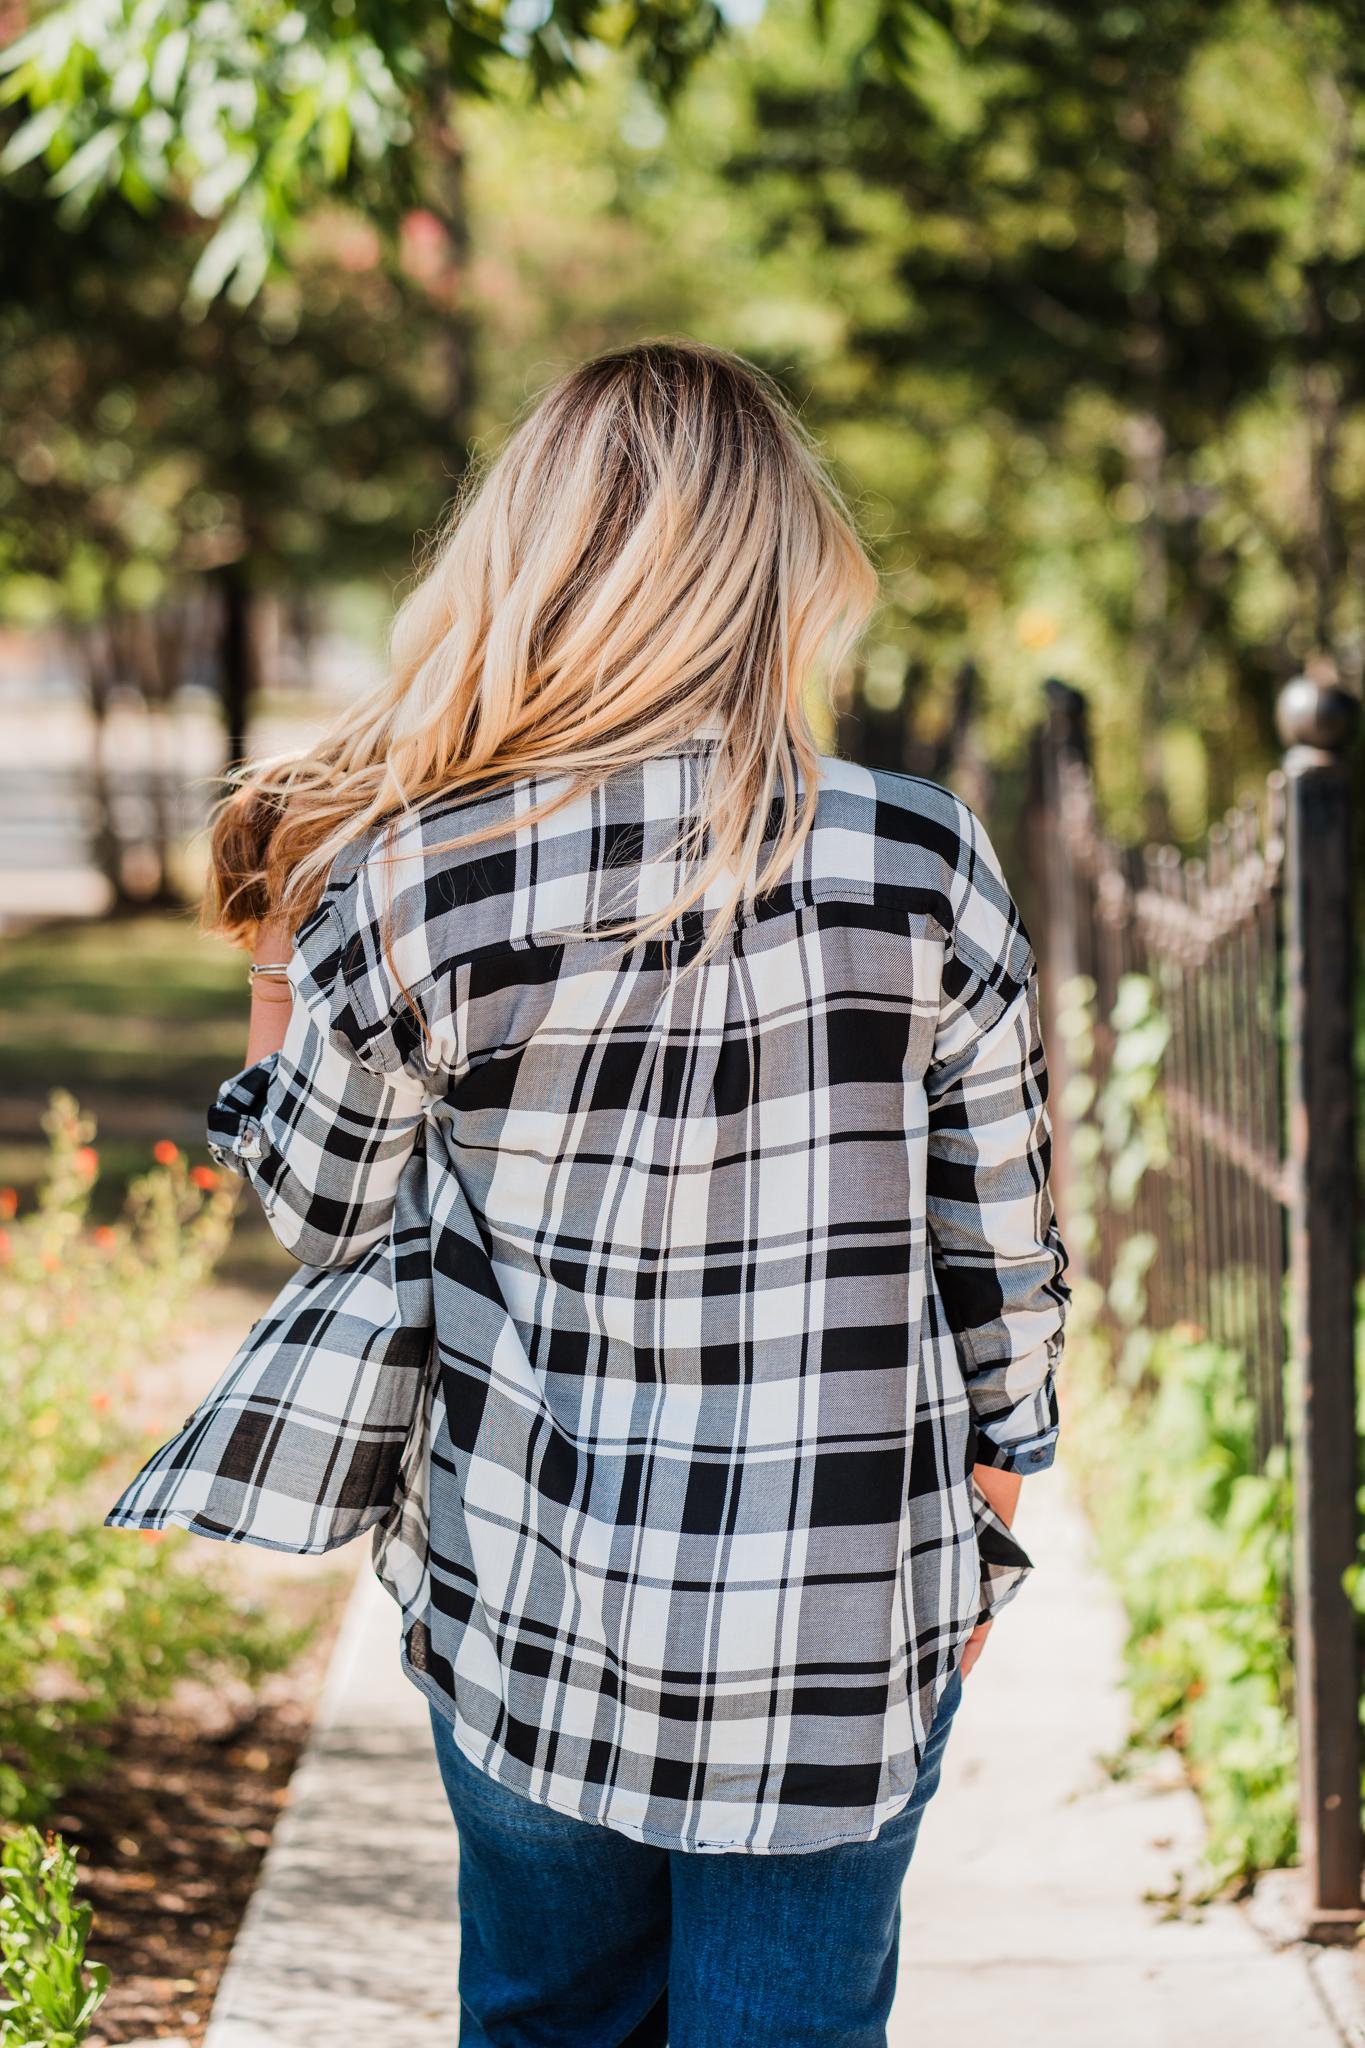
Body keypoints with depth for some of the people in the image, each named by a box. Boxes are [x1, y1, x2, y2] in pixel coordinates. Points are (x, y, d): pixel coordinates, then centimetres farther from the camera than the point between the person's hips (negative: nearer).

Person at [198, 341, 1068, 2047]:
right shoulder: (918, 863, -12)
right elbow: (1002, 1257, -2)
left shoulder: (407, 890, -12)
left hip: (524, 1620, 1)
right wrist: (983, 1530, 14)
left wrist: (278, 953, 21)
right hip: (841, 1641, -1)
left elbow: (316, 1209, 5)